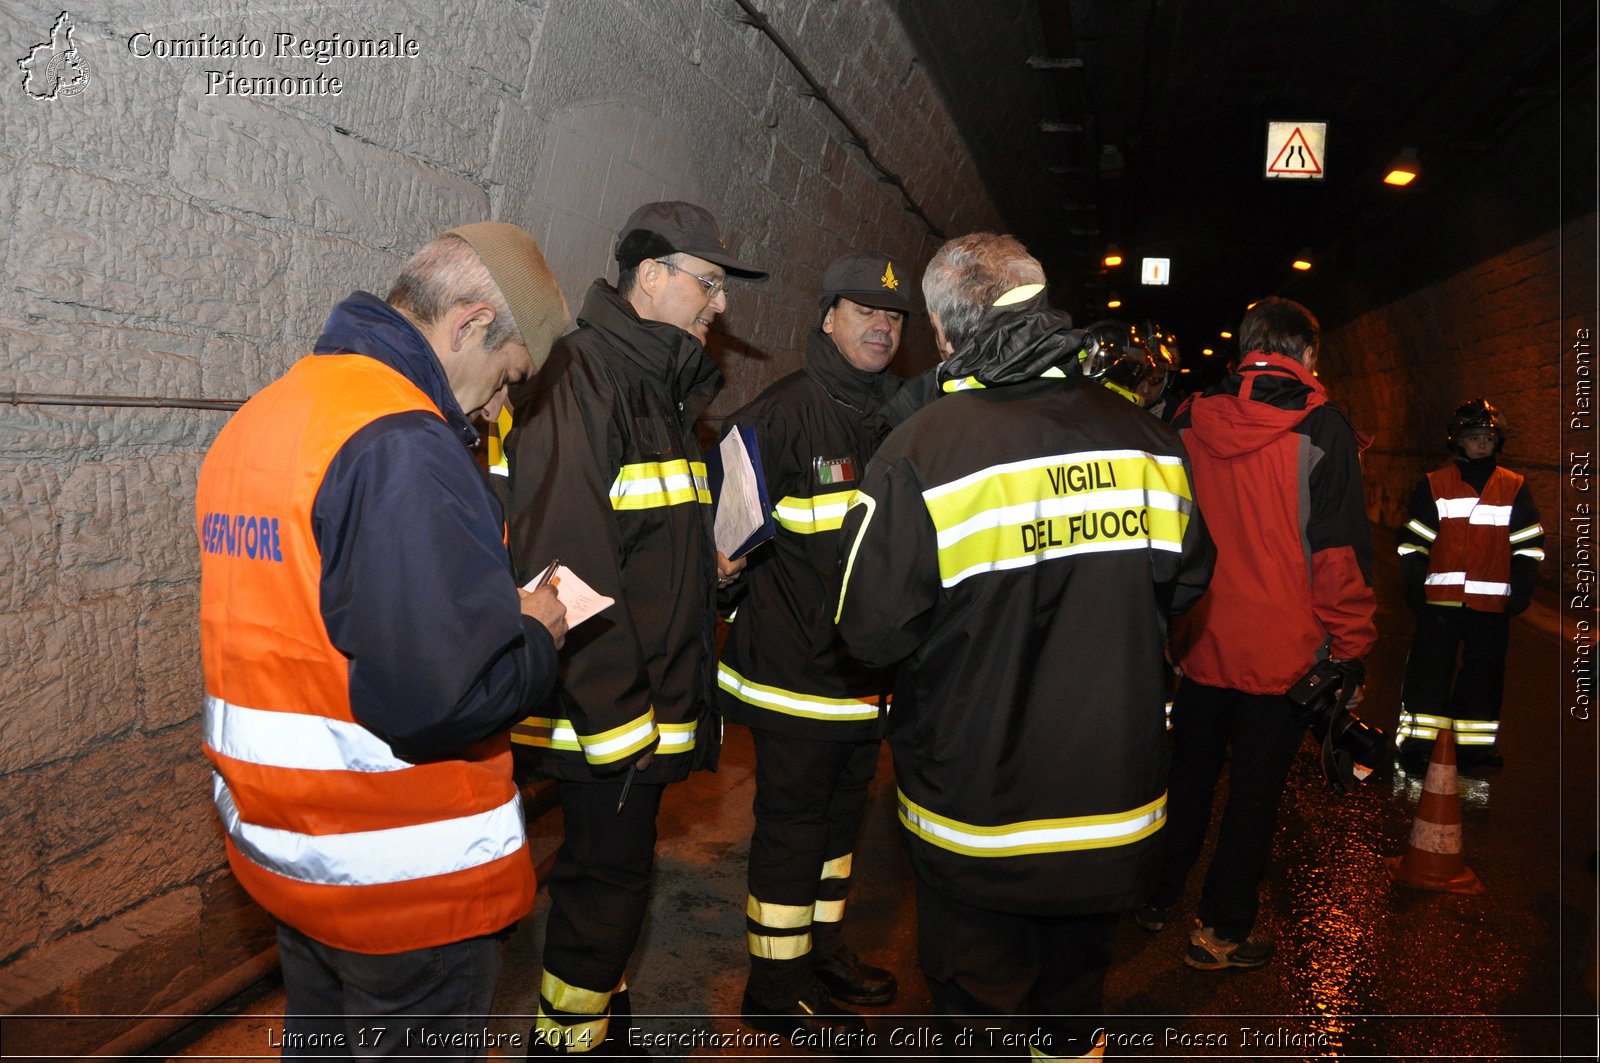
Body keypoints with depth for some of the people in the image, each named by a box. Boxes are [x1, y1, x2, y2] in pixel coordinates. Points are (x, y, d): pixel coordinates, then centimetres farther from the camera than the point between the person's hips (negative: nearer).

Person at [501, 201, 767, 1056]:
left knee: (614, 868, 21)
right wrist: (616, 715, -22)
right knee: (607, 876, 3)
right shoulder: (578, 382, -17)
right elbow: (567, 566, -25)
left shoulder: (662, 388, 14)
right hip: (603, 714, -9)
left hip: (647, 702, 10)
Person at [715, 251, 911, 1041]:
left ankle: (821, 946, 38)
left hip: (868, 672, 7)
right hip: (796, 671, -7)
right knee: (792, 823, 3)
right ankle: (775, 986, 20)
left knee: (840, 814, 20)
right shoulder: (781, 414, -14)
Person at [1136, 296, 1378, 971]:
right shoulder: (1321, 430, -12)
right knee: (1254, 790, 9)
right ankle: (1222, 930, 20)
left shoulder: (1189, 422, 0)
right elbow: (1341, 552, -12)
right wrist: (1351, 650, -4)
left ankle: (1156, 897, 34)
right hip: (1281, 651, -4)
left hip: (1199, 644, 4)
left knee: (1189, 772, 20)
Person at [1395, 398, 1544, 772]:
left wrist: (1521, 590, 2)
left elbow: (1529, 545, 9)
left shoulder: (1515, 488, 7)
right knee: (1429, 670, -1)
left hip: (1492, 602, 2)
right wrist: (1413, 587, -5)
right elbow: (1412, 543, 2)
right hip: (1440, 600, -2)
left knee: (1485, 671, 10)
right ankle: (1417, 742, 7)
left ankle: (1473, 745, 22)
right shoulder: (1433, 486, 2)